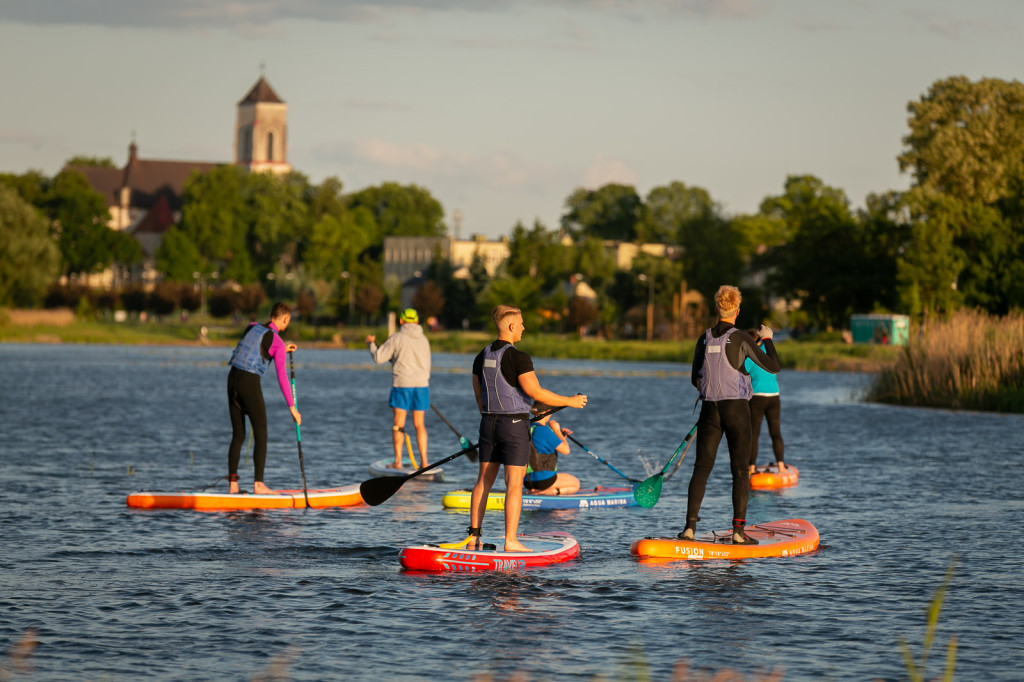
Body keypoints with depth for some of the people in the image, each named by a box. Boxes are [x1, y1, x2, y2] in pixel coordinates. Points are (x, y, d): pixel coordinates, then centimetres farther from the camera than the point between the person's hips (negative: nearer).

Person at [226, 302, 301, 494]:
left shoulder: (252, 327, 12)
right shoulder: (277, 342, -6)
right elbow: (282, 378, -8)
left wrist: (283, 350, 32)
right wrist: (292, 407, -4)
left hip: (233, 378, 7)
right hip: (250, 383, -7)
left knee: (238, 435, 11)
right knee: (261, 435, 1)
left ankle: (232, 484, 7)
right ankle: (258, 484, -4)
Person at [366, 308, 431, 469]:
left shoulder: (396, 338, -5)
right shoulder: (424, 339, 9)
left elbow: (378, 358, -1)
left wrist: (371, 344, 17)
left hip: (402, 384, -4)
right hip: (421, 384, 4)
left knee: (398, 424, 1)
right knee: (419, 424, 8)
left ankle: (398, 461, -3)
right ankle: (424, 461, 3)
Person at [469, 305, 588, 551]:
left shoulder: (481, 357, 7)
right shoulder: (517, 358, -16)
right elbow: (536, 393, -17)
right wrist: (569, 401, -6)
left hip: (489, 423, 7)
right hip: (514, 423, -7)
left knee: (484, 480, 11)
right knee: (514, 484, -4)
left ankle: (473, 537, 10)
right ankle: (511, 541, -7)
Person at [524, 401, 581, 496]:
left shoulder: (528, 428, 9)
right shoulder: (544, 431, -19)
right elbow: (566, 450, -13)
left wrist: (561, 435, 17)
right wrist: (557, 431, -2)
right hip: (543, 479, -9)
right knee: (576, 484, 14)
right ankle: (546, 492, -10)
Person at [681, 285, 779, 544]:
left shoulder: (705, 339, 5)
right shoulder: (741, 338, -8)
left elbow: (695, 379, 12)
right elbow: (773, 367, -5)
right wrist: (767, 339, 9)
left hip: (710, 409, 4)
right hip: (736, 407, -3)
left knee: (702, 467, 6)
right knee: (740, 470, 1)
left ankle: (690, 525, -1)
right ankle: (738, 530, -4)